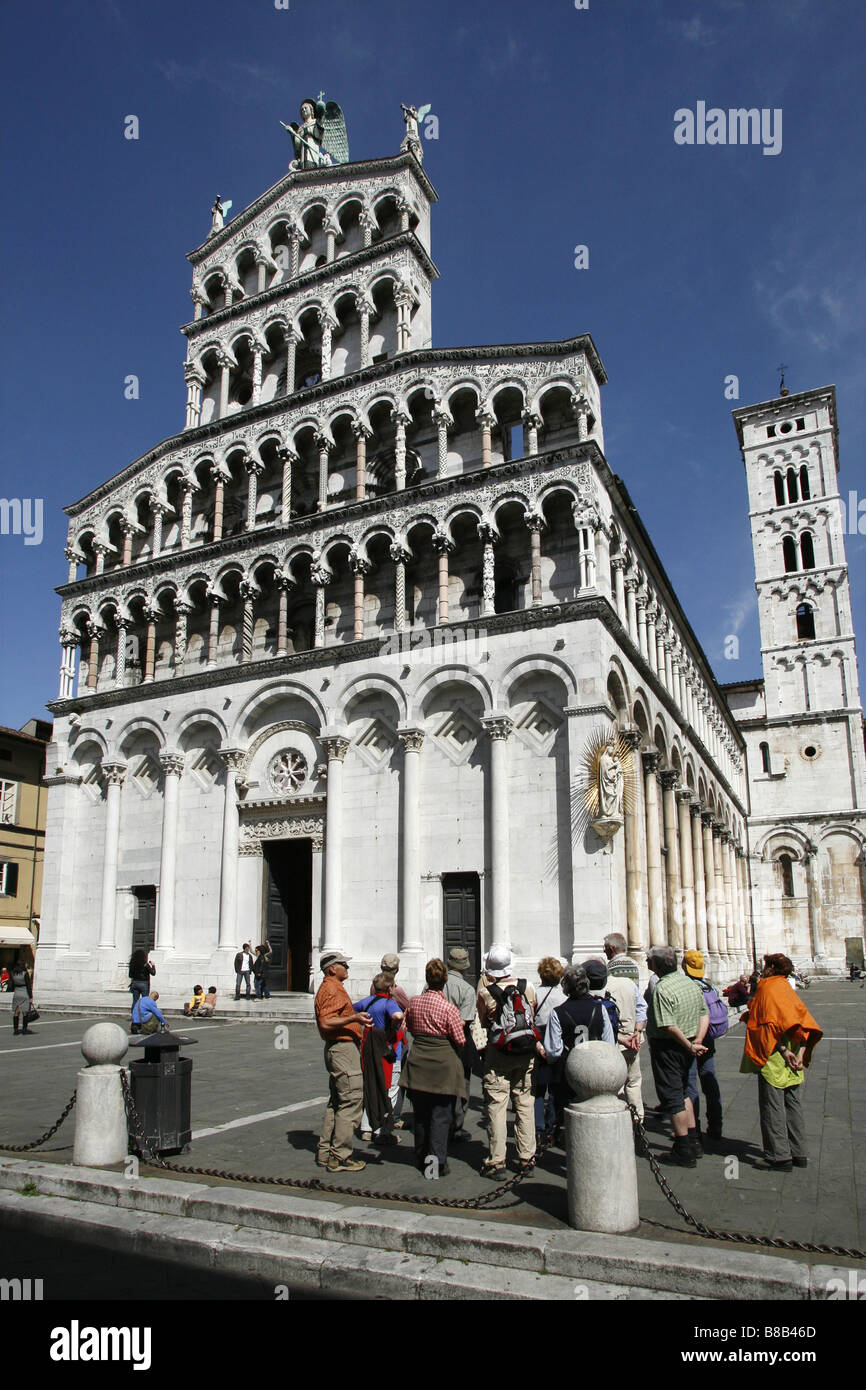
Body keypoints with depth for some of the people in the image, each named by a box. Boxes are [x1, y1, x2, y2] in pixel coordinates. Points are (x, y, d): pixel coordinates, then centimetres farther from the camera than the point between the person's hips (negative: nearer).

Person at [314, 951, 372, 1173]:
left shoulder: (333, 988, 19)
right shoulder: (332, 990, -15)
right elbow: (326, 1023, -25)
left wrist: (357, 1021, 29)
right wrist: (353, 1018, -28)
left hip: (337, 1049, 11)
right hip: (343, 1049, -11)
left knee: (337, 1102, 15)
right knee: (352, 1100, -10)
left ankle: (325, 1153, 21)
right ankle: (339, 1158, -7)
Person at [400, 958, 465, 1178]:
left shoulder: (413, 1002, -2)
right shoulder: (449, 1008, -15)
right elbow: (460, 1040, -9)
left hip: (417, 1061, 4)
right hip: (444, 1063, -4)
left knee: (420, 1113, 15)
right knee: (441, 1113, 3)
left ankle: (422, 1158, 26)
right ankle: (436, 1158, -5)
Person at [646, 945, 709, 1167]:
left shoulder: (662, 989, -21)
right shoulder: (692, 983, 4)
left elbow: (669, 1026, -25)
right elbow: (705, 1015, 6)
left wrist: (689, 1046, -16)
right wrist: (698, 1040, -3)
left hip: (667, 1047, -8)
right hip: (687, 1047, 8)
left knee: (672, 1098, 2)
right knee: (682, 1092, 22)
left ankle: (684, 1152, 7)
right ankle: (692, 1142, 27)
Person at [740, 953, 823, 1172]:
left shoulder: (768, 989, -11)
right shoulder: (787, 989, 11)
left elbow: (771, 1025, -21)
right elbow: (804, 1021, 5)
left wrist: (784, 1052, -21)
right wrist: (800, 1053, -3)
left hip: (774, 1057, -8)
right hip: (793, 1062, 8)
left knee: (772, 1106, -1)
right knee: (793, 1105, 14)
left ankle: (779, 1157, 2)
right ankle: (798, 1153, 20)